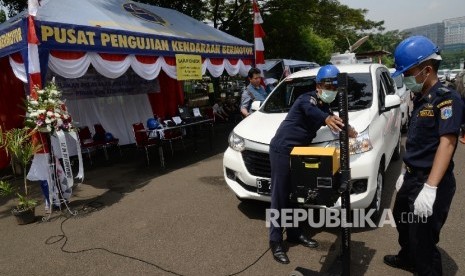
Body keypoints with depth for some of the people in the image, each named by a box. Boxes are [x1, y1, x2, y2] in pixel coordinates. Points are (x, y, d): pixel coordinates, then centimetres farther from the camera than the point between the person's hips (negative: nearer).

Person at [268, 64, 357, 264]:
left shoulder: (324, 107, 13)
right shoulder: (308, 99, -15)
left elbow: (334, 124, 19)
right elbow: (310, 110, -38)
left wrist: (345, 129, -3)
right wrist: (327, 118, -59)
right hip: (282, 150, -9)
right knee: (280, 197, -5)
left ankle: (294, 233, 29)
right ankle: (276, 242, 4)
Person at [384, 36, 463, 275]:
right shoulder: (421, 98, 9)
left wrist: (430, 188, -33)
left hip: (431, 183, -10)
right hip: (413, 176, 10)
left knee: (422, 239, 0)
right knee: (402, 220, 27)